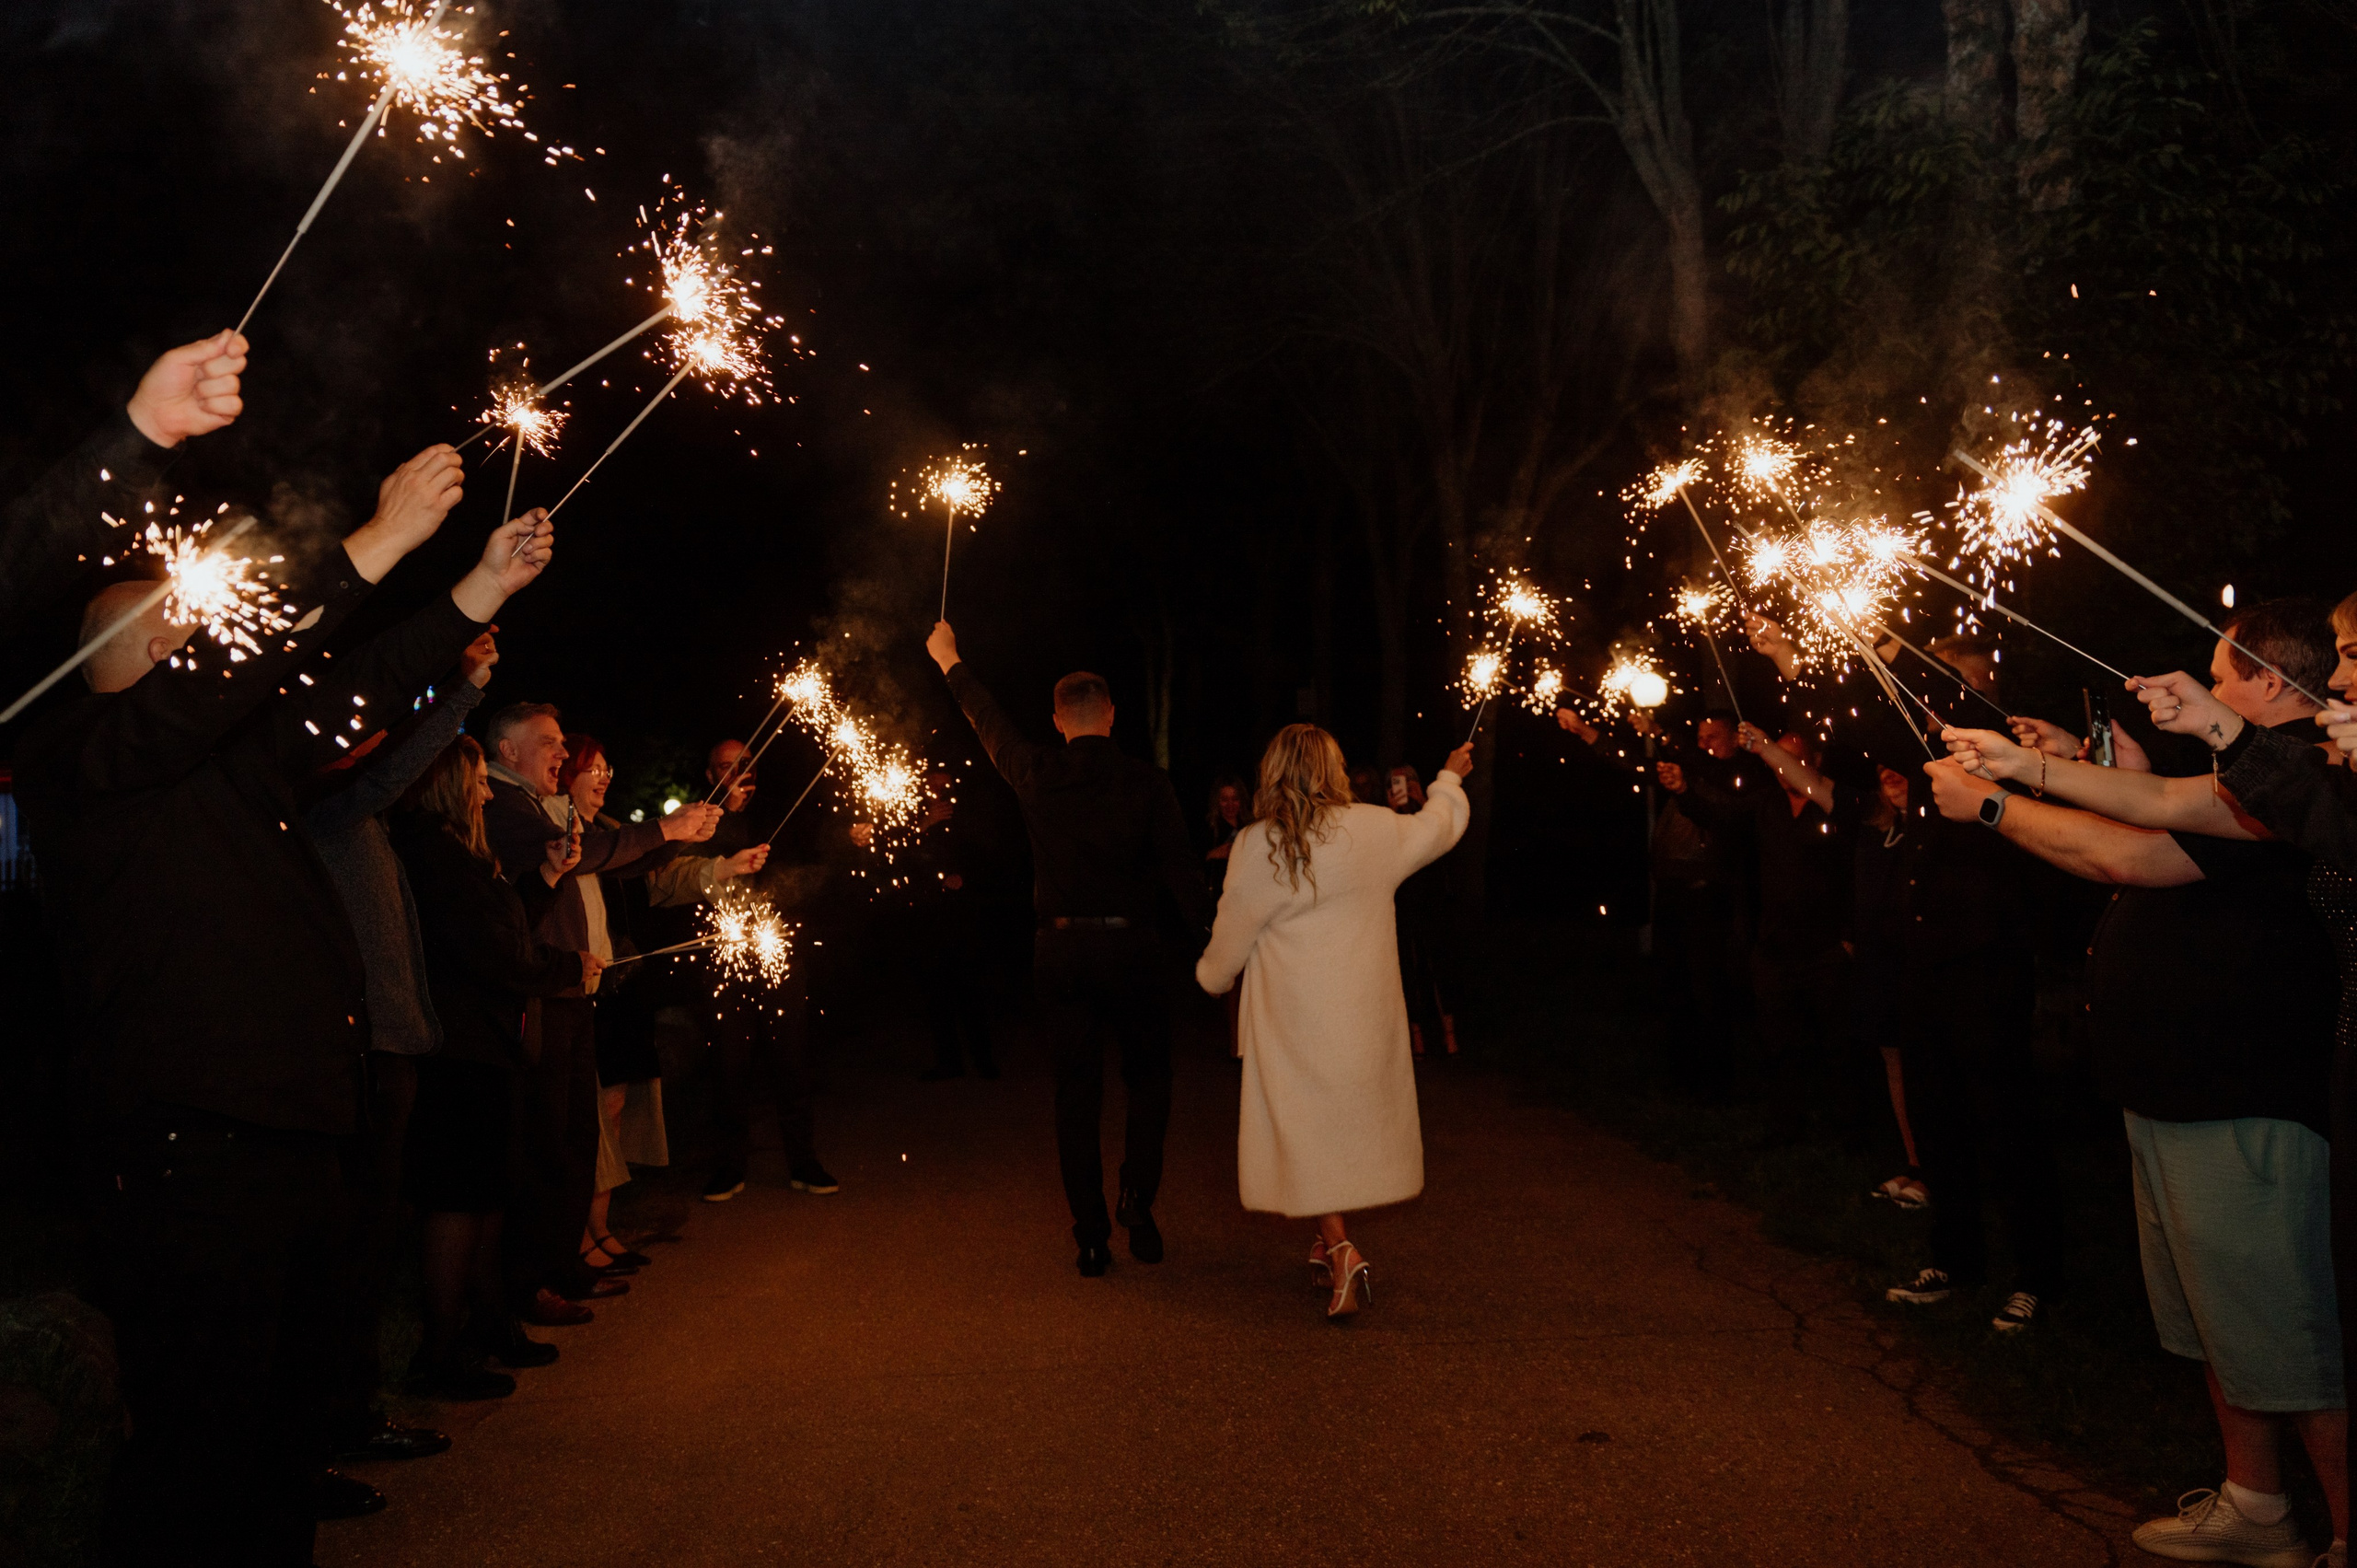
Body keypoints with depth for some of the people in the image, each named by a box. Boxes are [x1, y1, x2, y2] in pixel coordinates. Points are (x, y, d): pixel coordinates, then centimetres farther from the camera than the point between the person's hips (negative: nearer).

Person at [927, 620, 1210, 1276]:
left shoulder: (1036, 774, 0)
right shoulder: (1147, 782, -5)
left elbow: (988, 721, 17)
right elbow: (1180, 870, -9)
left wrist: (949, 661, 33)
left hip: (1060, 950, 2)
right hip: (1129, 946, -2)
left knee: (1077, 1091, 8)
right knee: (1148, 1074, 17)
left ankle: (1091, 1238, 11)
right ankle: (1137, 1201, 1)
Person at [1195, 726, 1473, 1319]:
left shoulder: (1257, 847, -11)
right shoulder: (1376, 829, -4)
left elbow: (1231, 935, 0)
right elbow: (1440, 826, 18)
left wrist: (1210, 975, 21)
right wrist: (1450, 780, 38)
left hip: (1296, 1015, -3)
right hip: (1366, 1007, 3)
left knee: (1308, 1122, 4)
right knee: (1355, 1115, 16)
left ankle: (1338, 1246, -11)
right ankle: (1333, 1237, 29)